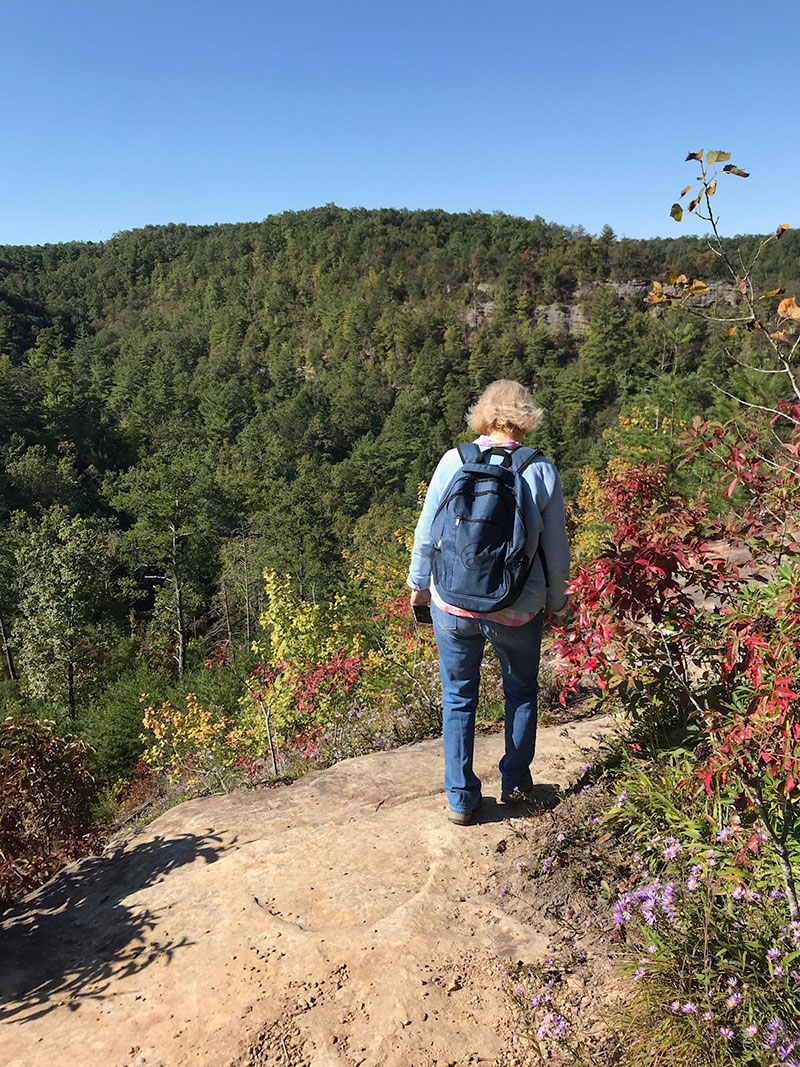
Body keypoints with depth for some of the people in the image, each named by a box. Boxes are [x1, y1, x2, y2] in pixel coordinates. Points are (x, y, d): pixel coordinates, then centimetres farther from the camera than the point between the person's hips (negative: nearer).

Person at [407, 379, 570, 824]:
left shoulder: (453, 461, -8)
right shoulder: (542, 471, -9)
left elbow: (426, 535, -1)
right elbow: (556, 550, -2)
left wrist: (419, 582, 16)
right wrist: (555, 602, 14)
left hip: (453, 605, 1)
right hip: (518, 611, 0)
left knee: (458, 697, 18)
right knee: (521, 691, 25)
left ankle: (461, 797, 27)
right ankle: (515, 781, 39)